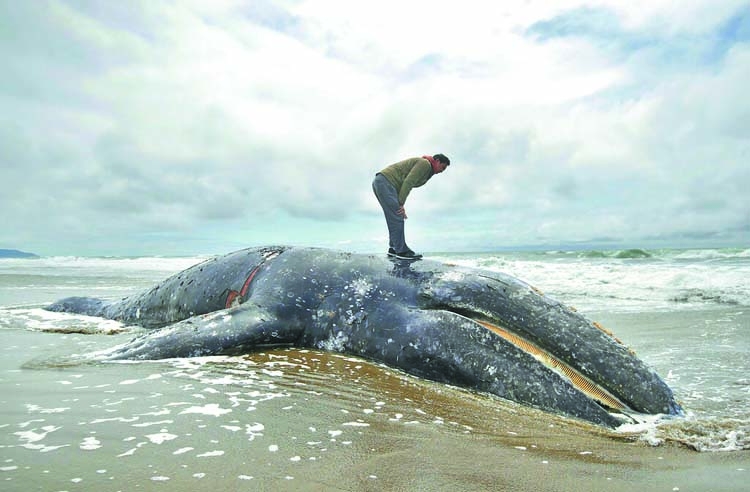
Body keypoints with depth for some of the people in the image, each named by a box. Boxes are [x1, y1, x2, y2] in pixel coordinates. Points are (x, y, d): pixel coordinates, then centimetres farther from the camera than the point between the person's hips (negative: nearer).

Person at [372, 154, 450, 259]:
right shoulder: (425, 163, -7)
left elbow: (406, 183, 18)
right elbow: (408, 182, -17)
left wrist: (400, 204, 6)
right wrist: (401, 204, -18)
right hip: (385, 181, -11)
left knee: (395, 218, 12)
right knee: (397, 218, -11)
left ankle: (394, 248, 15)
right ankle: (401, 251, -10)